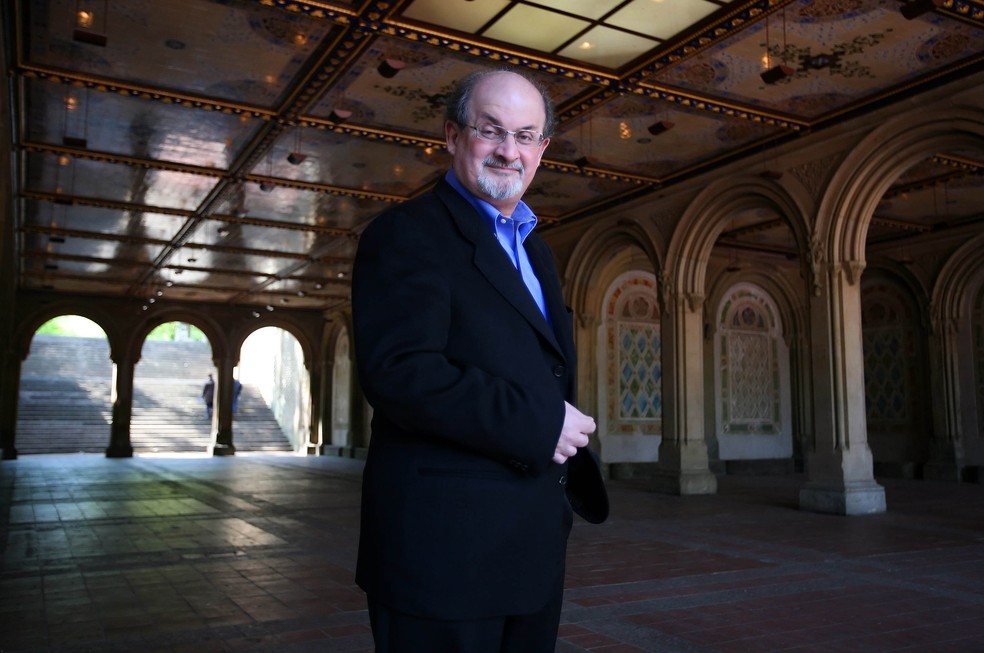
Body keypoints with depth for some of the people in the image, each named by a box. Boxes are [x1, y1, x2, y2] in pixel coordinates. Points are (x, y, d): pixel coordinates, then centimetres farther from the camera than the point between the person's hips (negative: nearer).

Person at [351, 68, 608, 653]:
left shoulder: (532, 248, 17)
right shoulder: (408, 232, -10)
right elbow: (398, 371, -23)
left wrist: (570, 458, 8)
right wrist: (540, 424, -20)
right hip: (445, 543, -8)